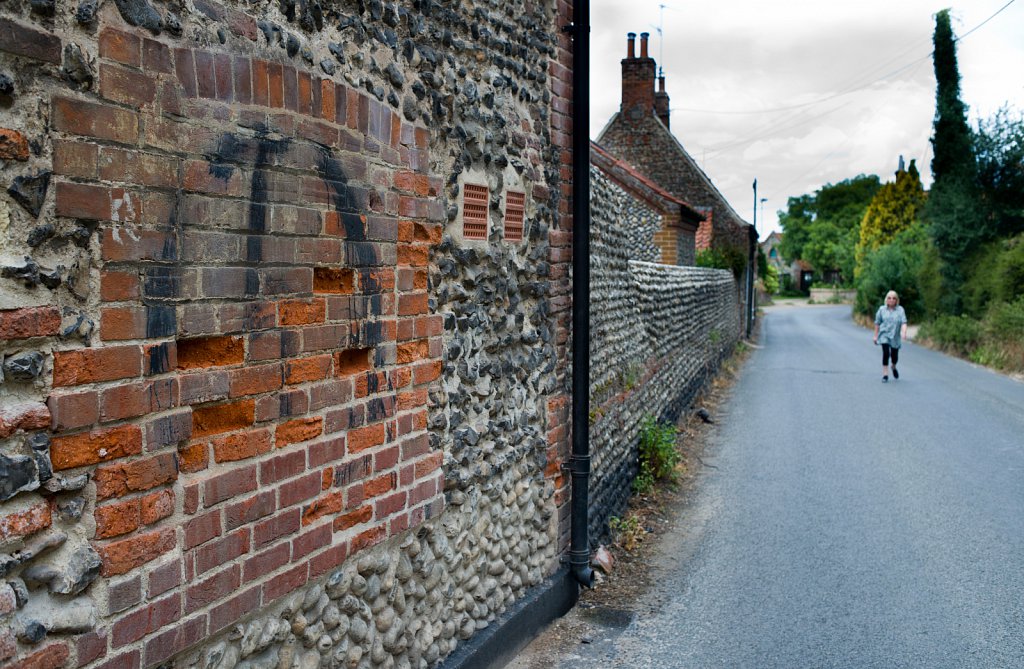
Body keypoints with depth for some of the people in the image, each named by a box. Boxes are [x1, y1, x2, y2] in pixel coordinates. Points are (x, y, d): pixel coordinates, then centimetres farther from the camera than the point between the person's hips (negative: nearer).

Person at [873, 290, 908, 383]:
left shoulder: (900, 310, -1)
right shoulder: (882, 309, 1)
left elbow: (904, 322, -10)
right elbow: (877, 323, 6)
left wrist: (904, 332, -26)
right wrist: (875, 335, 6)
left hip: (895, 337, 1)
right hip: (884, 335, -1)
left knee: (895, 356, 9)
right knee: (886, 353, -15)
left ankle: (894, 367, 44)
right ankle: (885, 375, -8)